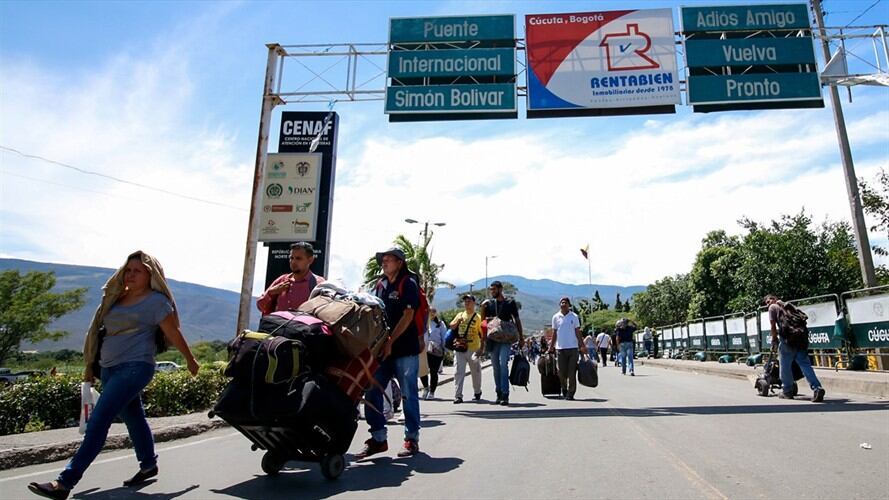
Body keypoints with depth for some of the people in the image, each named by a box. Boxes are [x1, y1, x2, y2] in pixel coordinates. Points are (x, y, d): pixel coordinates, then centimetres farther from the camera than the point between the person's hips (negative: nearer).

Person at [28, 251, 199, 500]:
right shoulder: (117, 297, 12)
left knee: (98, 422, -12)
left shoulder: (156, 301, -8)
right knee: (133, 417, 17)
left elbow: (175, 334, -4)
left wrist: (190, 360, 3)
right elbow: (102, 332, 19)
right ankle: (148, 465, 32)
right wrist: (91, 365, 19)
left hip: (134, 368, -7)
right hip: (109, 368, 8)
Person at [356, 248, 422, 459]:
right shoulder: (380, 285, 14)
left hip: (405, 348, -6)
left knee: (409, 394, 3)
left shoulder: (408, 283, -5)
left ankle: (412, 439, 15)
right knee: (372, 392, 3)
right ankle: (378, 438, 14)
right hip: (382, 348, 6)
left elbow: (408, 315, -13)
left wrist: (390, 341, -18)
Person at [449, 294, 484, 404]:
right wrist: (458, 321, -7)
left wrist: (481, 348, -8)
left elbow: (482, 334, -2)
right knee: (458, 372, -4)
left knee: (475, 372, 9)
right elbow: (451, 327, 11)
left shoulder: (478, 317, -1)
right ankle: (458, 395, -2)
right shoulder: (460, 315, 12)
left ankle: (477, 393, 29)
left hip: (473, 349, -3)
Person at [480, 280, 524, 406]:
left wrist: (521, 337, 4)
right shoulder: (489, 303, 11)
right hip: (493, 339, 4)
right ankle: (499, 394, 17)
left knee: (503, 364, -16)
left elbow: (517, 320, 7)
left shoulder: (510, 303, 3)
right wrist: (483, 308, -3)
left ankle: (505, 395, -15)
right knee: (496, 366, 8)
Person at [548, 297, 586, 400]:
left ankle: (570, 393, 8)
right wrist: (551, 346, 8)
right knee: (561, 372, 4)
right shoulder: (556, 317, 6)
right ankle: (564, 390, 26)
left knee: (572, 372, -1)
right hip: (560, 348, 1)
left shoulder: (574, 317, 3)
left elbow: (578, 332, 4)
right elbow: (554, 333, 11)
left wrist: (582, 346, -3)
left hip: (573, 347, -1)